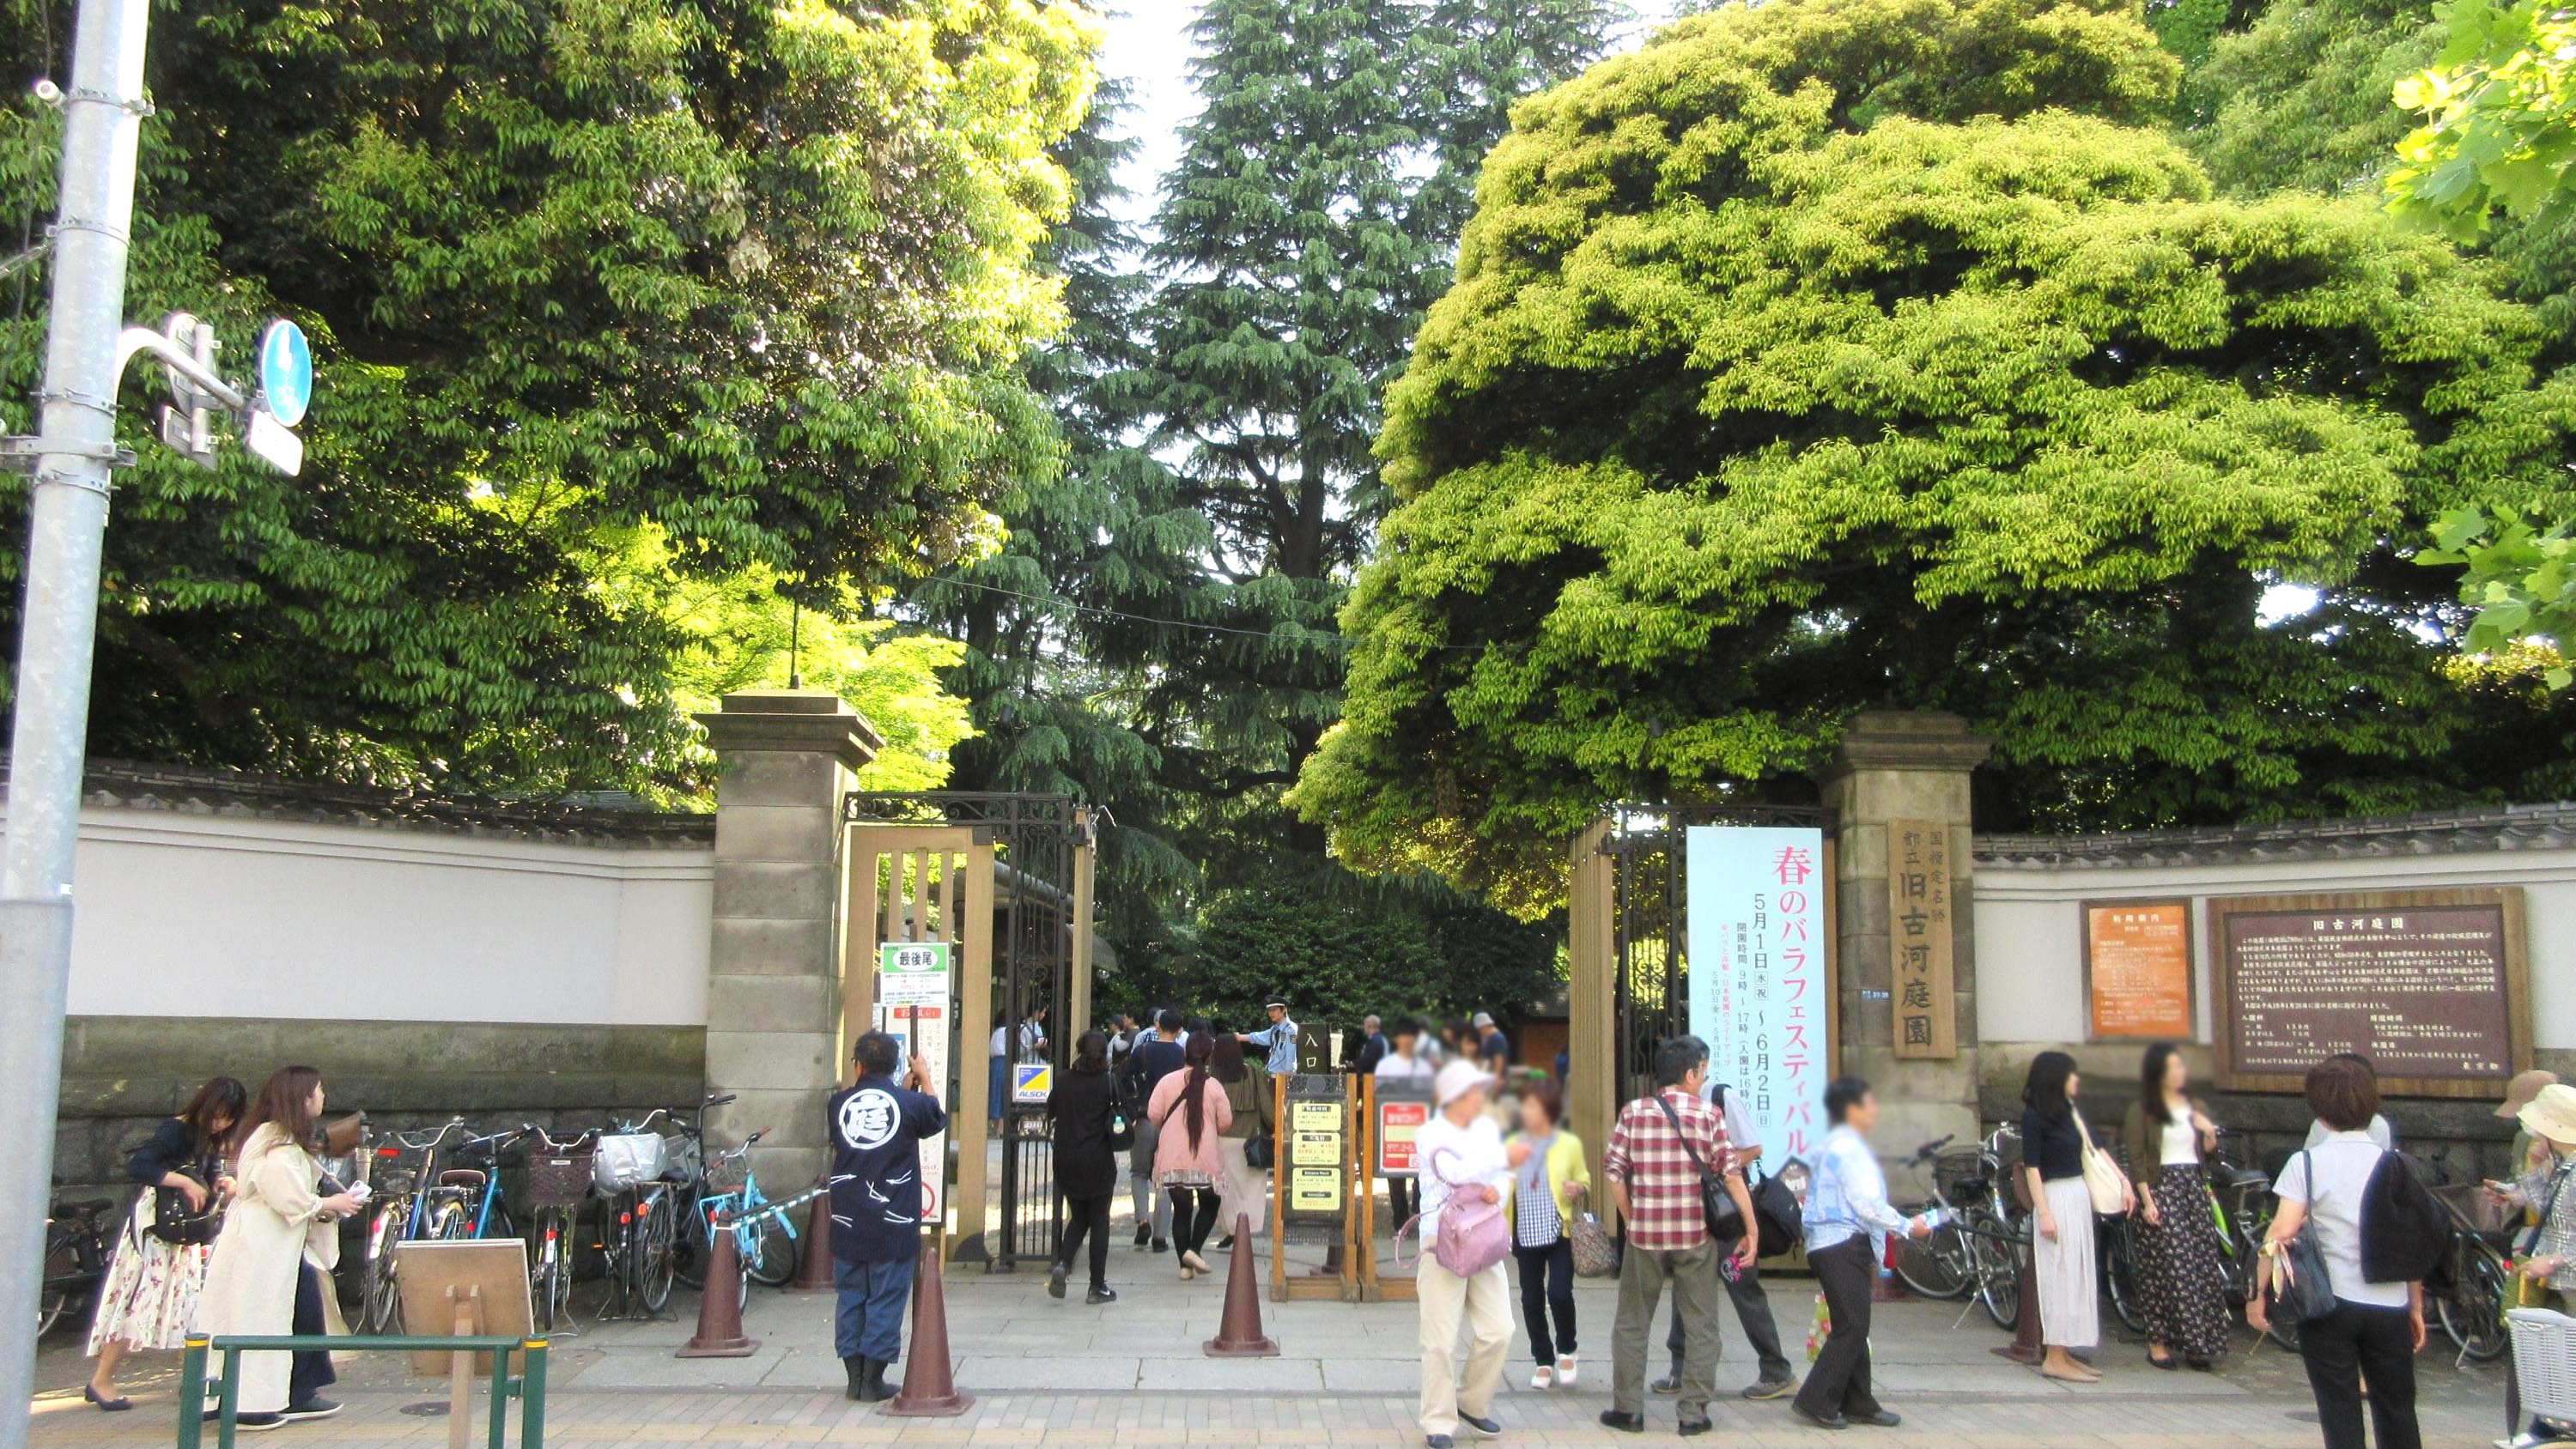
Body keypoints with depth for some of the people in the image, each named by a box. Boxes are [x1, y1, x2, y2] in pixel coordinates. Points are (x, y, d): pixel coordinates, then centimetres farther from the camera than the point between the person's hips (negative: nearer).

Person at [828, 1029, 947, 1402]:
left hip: (847, 1222, 3)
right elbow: (938, 1120, 12)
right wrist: (924, 1080, 28)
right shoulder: (910, 1103, -9)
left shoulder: (839, 1103, -1)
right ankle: (872, 1381, 6)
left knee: (850, 1297, 12)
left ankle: (854, 1377, 16)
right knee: (886, 1300, 4)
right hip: (893, 1224, -3)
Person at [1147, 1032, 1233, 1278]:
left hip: (1172, 1159, 2)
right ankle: (1193, 1249, -2)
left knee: (1181, 1209, 11)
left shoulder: (1167, 1081, -3)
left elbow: (1153, 1114, -6)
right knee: (1209, 1204, 17)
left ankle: (1185, 1266, 9)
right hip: (1204, 1159, -2)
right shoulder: (1214, 1086, -5)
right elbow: (1225, 1122, -3)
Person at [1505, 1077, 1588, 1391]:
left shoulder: (1569, 1144, 0)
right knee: (1532, 1299, 6)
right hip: (1526, 1234, 3)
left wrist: (1578, 1188, -11)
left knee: (1559, 1293, -12)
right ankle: (1544, 1360, 23)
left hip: (1560, 1233, -3)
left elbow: (1584, 1180, 12)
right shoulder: (1513, 1145, 5)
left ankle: (1566, 1351, 15)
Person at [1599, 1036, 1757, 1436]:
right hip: (1696, 1236, -1)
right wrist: (1751, 1230, -2)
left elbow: (1613, 1173, -2)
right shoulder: (1708, 1115, -3)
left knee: (1632, 1323, 13)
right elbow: (1731, 1175, -7)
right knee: (1699, 1325, 11)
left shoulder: (1633, 1112, -1)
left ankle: (1628, 1408, 16)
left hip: (1644, 1235, 1)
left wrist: (1632, 1220, 9)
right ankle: (1694, 1412, 12)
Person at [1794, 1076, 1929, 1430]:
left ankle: (1857, 1403, 17)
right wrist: (1908, 1226, -6)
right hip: (1843, 1247, -11)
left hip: (1837, 1247, 11)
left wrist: (1870, 1256, 29)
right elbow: (1868, 1205, -18)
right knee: (1851, 1328, -9)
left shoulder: (1835, 1145, 20)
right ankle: (1815, 1401, -8)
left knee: (1853, 1328, 13)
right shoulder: (1849, 1147, -13)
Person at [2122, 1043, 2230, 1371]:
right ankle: (2157, 1342, -2)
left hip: (2194, 1187, 6)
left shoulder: (2194, 1107, 16)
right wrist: (2147, 1200, -14)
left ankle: (2196, 1344, 7)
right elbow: (2136, 1160, -6)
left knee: (2202, 1265, 1)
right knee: (2166, 1266, -8)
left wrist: (2209, 1133, 1)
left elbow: (2207, 1152, 22)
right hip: (2161, 1188, -5)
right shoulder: (2142, 1110, -2)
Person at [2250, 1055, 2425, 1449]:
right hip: (2390, 1305, 3)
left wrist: (2259, 1293, -7)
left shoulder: (2307, 1162, -6)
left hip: (2330, 1302, -3)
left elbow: (2283, 1232, -14)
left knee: (2341, 1415, 5)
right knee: (2397, 1410, 17)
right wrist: (2416, 1306, 13)